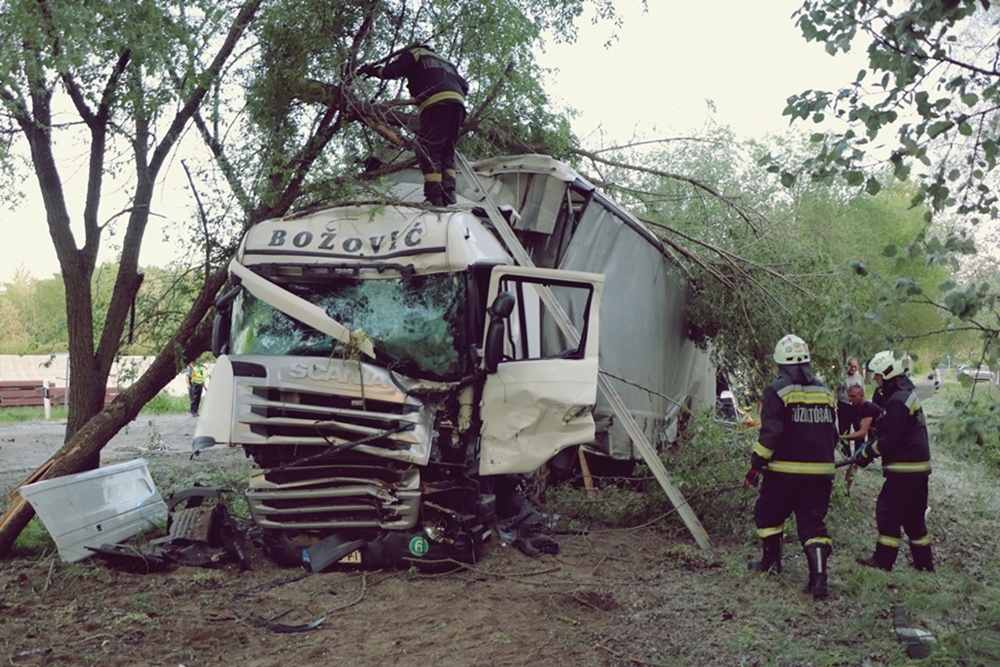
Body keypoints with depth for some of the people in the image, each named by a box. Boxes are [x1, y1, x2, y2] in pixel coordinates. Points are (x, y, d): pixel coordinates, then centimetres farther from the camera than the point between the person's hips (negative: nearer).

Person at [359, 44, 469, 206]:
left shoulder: (413, 53, 20)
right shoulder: (446, 62, 39)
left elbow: (393, 70, 5)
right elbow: (464, 85, 31)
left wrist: (374, 70, 20)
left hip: (436, 103, -6)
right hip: (458, 104, 7)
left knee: (428, 152, -10)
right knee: (447, 153, 8)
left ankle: (435, 199, -22)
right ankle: (448, 197, -8)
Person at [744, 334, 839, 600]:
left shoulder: (777, 391, -9)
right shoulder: (824, 392, 10)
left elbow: (770, 433, -16)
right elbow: (832, 433, 17)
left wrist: (756, 464, -9)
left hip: (785, 471, -5)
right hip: (820, 472, 5)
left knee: (768, 515, 16)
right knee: (813, 522, 5)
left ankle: (771, 560, 28)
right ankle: (819, 576, -8)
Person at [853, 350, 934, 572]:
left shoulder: (898, 401, -20)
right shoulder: (908, 394, 14)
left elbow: (891, 440, -21)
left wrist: (866, 453, -11)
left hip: (904, 468, -10)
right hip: (919, 465, 10)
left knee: (888, 512, -3)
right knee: (913, 516, 16)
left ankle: (883, 560, 3)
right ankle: (924, 561, 22)